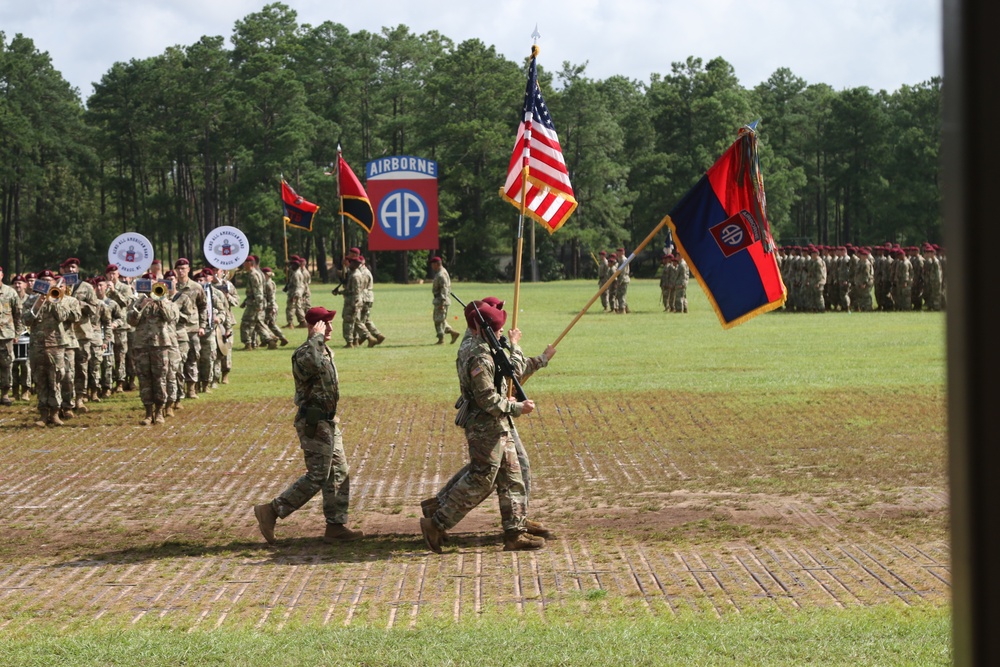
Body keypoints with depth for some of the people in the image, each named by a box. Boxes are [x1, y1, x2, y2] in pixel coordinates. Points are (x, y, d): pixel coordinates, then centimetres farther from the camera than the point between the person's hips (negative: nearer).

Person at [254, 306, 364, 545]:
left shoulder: (326, 352, 14)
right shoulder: (304, 353, -17)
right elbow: (312, 364, -43)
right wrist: (316, 337, -29)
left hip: (326, 422, 10)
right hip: (313, 424, -10)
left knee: (340, 474, 10)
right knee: (317, 477, -8)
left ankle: (336, 526, 15)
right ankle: (271, 511, -1)